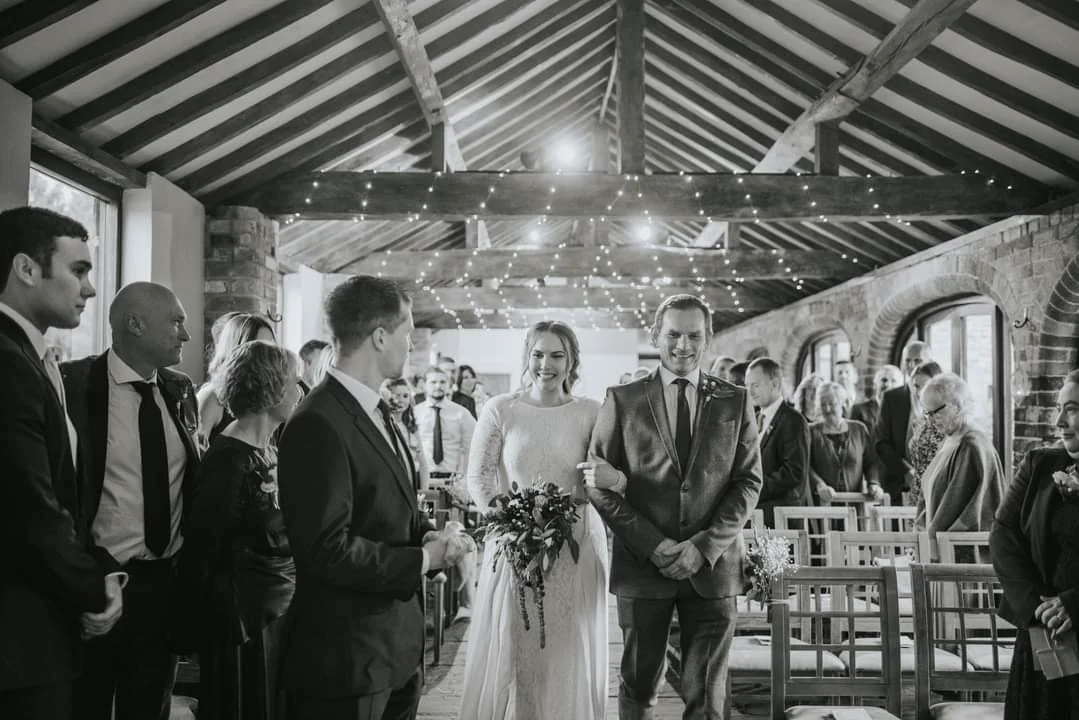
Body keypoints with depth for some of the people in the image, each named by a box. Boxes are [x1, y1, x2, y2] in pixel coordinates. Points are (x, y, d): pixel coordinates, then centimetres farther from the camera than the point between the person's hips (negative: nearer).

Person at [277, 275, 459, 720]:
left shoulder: (377, 410, 11)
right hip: (348, 656, -9)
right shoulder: (318, 425, -21)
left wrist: (427, 535, -1)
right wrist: (421, 560, -15)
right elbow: (327, 549, -24)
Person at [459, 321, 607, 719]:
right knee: (509, 651, 7)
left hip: (576, 548, 0)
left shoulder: (591, 413, 0)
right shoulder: (500, 409, -1)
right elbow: (479, 477, 0)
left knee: (569, 657, 9)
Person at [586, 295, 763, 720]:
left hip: (713, 565, 1)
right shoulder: (622, 401, 3)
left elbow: (748, 482, 3)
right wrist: (652, 545, -10)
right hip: (642, 565, 0)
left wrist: (704, 547, -10)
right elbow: (599, 486, -1)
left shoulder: (735, 402, 7)